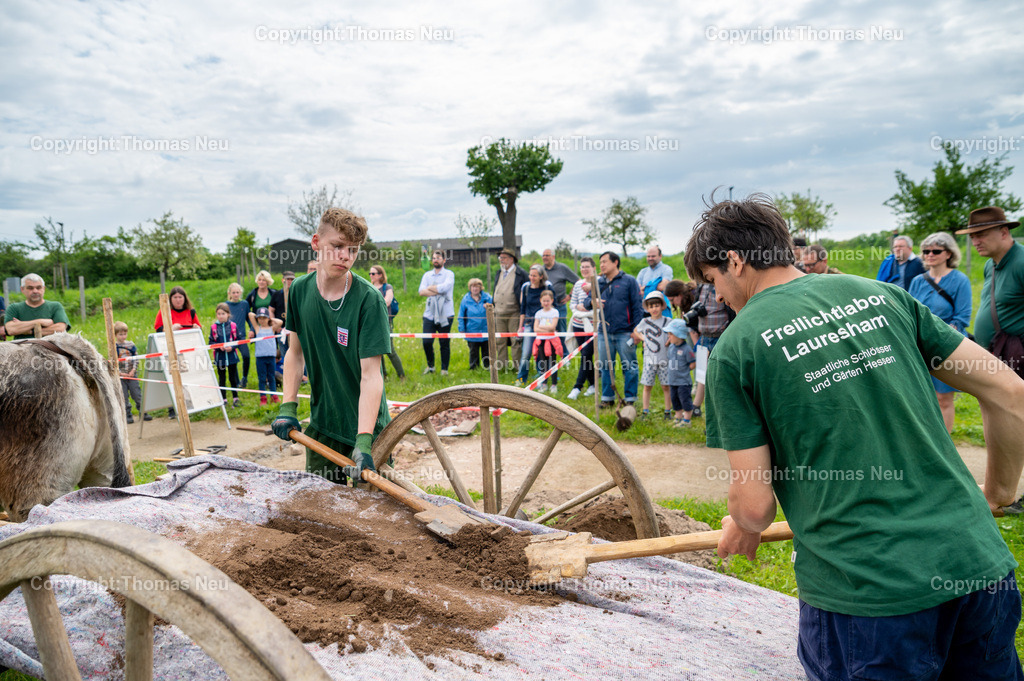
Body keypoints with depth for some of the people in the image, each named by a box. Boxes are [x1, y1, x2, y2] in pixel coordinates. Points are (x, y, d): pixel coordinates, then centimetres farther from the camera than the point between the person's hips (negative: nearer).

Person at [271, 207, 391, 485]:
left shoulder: (369, 300, -19)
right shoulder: (300, 290, -3)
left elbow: (370, 375, -23)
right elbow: (295, 353, 9)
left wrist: (363, 441, -30)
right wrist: (288, 407, -1)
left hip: (367, 429, -4)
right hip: (321, 426, 4)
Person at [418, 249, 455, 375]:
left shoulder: (449, 274, 3)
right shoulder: (427, 275, 14)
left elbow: (444, 287, -17)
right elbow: (421, 291, -2)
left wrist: (430, 288, -3)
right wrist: (438, 291, -11)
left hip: (445, 314, -3)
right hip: (429, 314, 3)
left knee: (444, 343, 1)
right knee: (426, 342, -2)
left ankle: (444, 369, 13)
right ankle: (430, 366, 19)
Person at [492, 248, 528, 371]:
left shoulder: (521, 273, -4)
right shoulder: (498, 273, 15)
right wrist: (492, 306, 15)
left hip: (514, 313, -6)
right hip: (499, 313, 6)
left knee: (516, 340, -2)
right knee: (499, 341, 9)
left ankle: (517, 365, 6)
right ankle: (502, 365, 18)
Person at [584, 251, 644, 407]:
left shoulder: (629, 281, 0)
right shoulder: (598, 283, 12)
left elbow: (638, 306, -2)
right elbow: (586, 301, 9)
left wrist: (636, 329, -9)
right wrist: (592, 302, -16)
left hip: (625, 333, -4)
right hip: (604, 333, 4)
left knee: (629, 367, 1)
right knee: (605, 366, 10)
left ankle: (630, 399, 11)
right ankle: (607, 398, 20)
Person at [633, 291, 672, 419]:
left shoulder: (667, 322, -1)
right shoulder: (644, 322, 5)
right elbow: (635, 331, 22)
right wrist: (643, 339, 7)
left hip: (664, 359, -2)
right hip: (649, 359, 2)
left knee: (666, 386, 3)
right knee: (647, 386, 4)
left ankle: (668, 411, 14)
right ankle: (645, 411, 14)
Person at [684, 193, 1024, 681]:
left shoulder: (735, 348, -9)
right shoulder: (881, 294, 5)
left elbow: (754, 505, -8)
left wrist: (742, 532, 15)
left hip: (864, 591, -5)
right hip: (978, 563, 6)